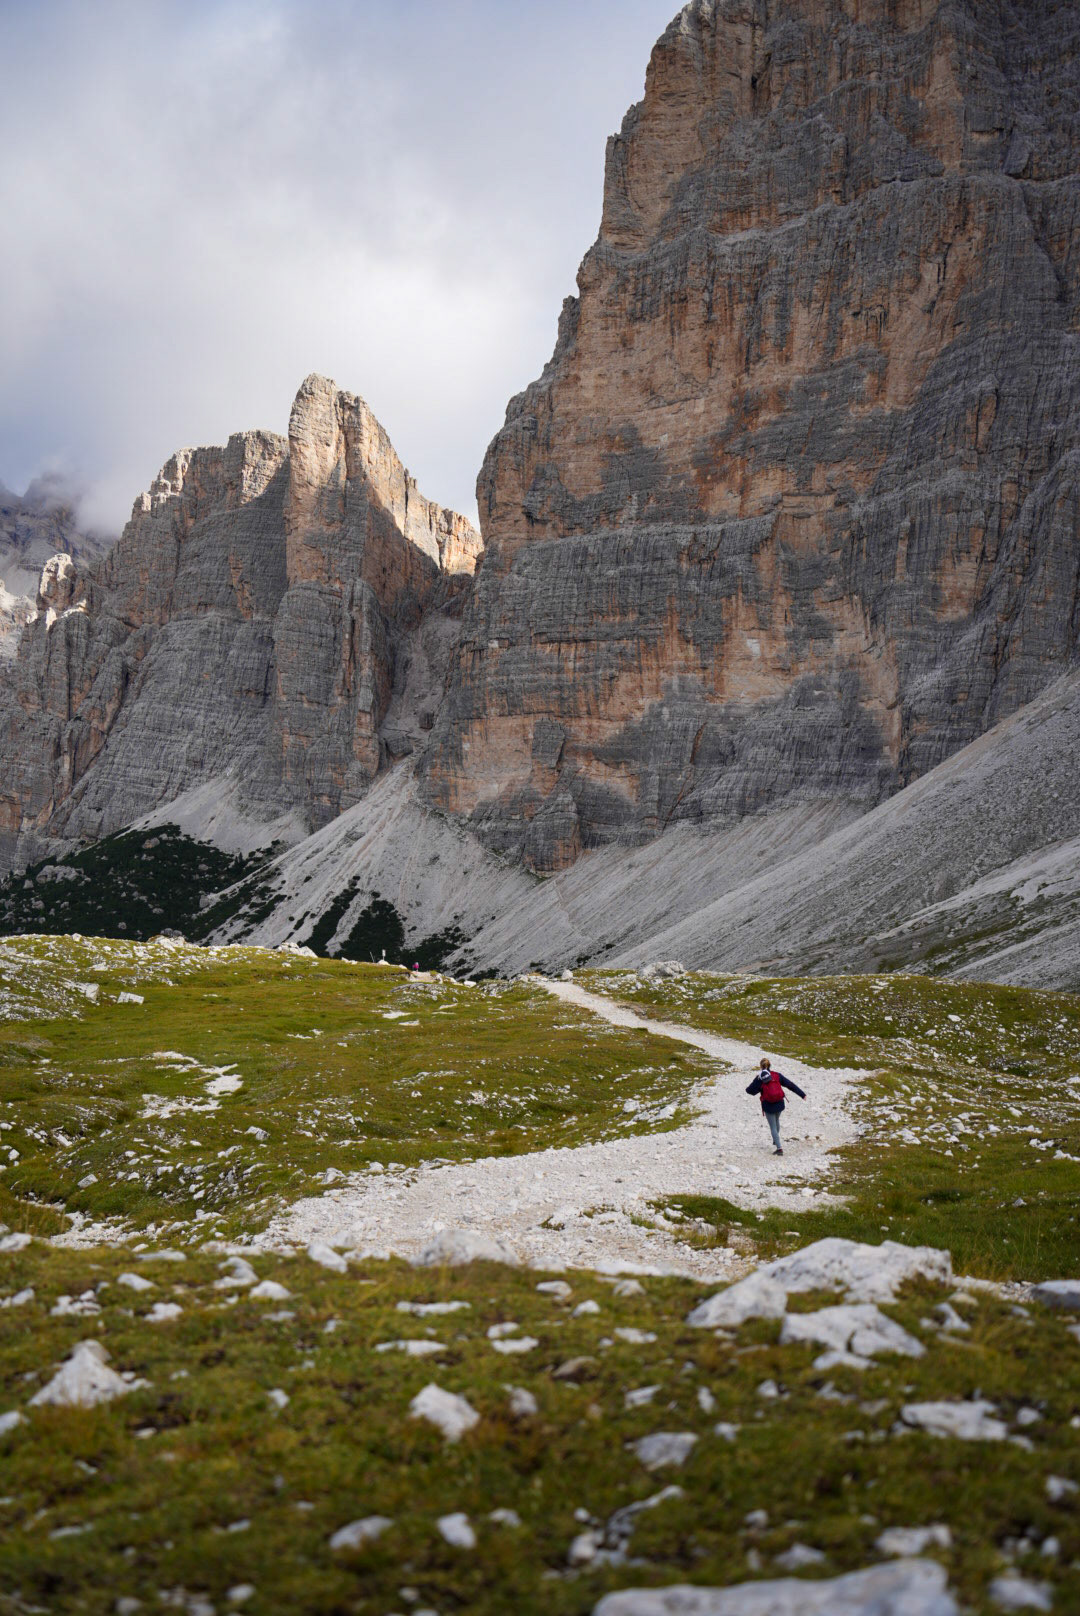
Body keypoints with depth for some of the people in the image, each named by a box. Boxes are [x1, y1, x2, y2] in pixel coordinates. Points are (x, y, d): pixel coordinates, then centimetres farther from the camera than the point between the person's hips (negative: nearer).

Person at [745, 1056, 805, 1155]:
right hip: (779, 1104, 3)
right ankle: (775, 1141, 45)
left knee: (773, 1126, 5)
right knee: (776, 1121, 28)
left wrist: (747, 1087, 14)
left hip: (768, 1106, -3)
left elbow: (751, 1090, -7)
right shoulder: (777, 1075, -5)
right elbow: (790, 1085, -2)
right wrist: (802, 1094, 3)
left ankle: (779, 1148, -3)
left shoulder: (759, 1079, -12)